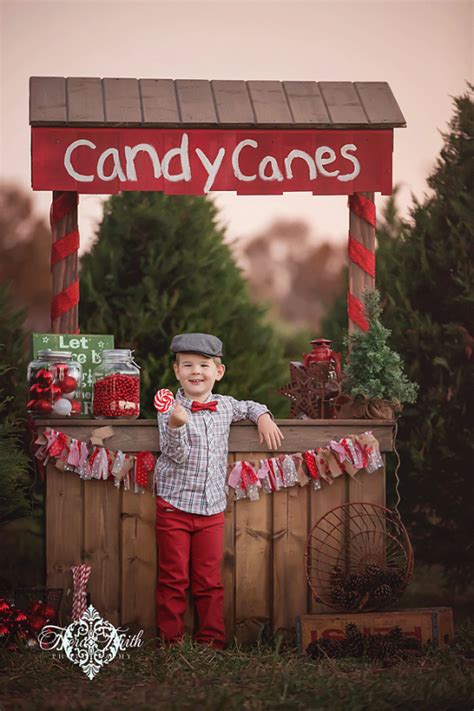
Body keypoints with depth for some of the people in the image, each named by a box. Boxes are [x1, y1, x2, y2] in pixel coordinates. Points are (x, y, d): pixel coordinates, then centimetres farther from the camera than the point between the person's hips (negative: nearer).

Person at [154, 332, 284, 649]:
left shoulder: (225, 406, 7)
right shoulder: (171, 409, -8)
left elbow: (250, 407, 29)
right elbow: (177, 454, -17)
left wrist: (264, 418, 10)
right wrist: (176, 425, -34)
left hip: (212, 508, 4)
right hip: (174, 506, -4)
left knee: (209, 581, 7)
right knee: (174, 579, 1)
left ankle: (212, 643, 14)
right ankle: (172, 643, 10)